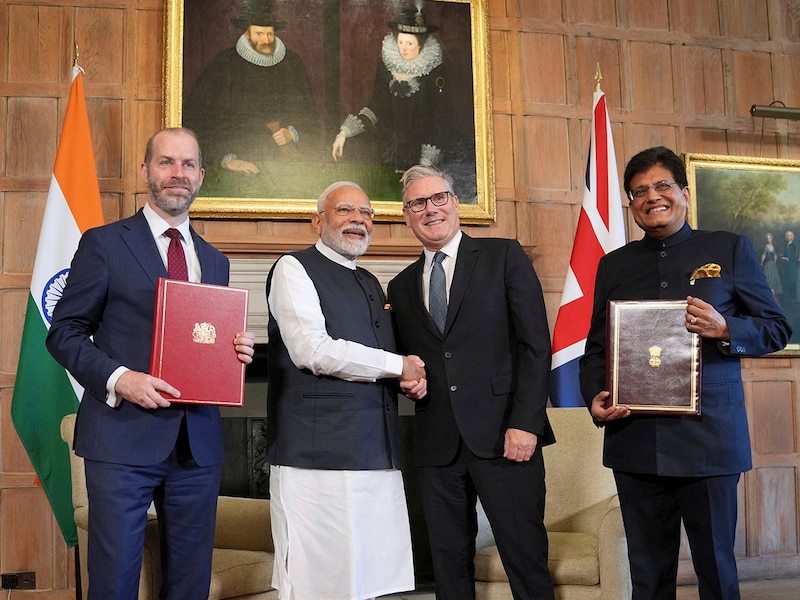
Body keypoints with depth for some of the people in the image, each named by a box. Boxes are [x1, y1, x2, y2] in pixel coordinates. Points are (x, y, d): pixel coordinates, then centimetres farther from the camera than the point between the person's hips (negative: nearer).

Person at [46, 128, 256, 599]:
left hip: (198, 444, 5)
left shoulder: (215, 261, 17)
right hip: (123, 438, -4)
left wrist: (238, 352, -2)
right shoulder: (104, 244, 2)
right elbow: (65, 333, -1)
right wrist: (118, 378, -16)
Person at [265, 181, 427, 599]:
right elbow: (313, 350, -14)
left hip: (377, 454, 7)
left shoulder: (370, 284, 22)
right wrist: (400, 366, -6)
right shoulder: (294, 269, -1)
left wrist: (413, 380, 6)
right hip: (318, 454, -7)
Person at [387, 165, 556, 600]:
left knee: (527, 562, -2)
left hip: (503, 434, -4)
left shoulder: (504, 257, 4)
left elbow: (535, 344, -3)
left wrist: (525, 423, -12)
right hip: (437, 444, 4)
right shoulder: (401, 286, 16)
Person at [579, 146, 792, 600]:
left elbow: (777, 329, 5)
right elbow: (597, 347, 15)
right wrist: (595, 398, -3)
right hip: (635, 440, 3)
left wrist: (725, 329, -15)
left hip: (710, 438, -2)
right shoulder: (614, 265, 14)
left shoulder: (731, 250, 6)